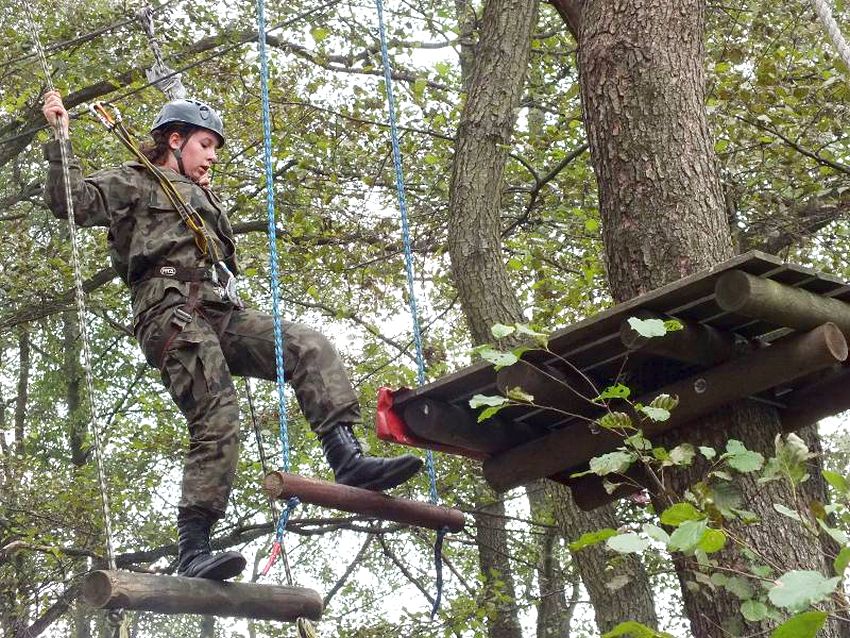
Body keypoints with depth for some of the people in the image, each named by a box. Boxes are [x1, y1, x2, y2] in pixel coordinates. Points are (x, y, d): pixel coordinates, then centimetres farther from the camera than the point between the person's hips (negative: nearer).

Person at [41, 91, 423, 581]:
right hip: (171, 311, -7)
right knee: (216, 421, -22)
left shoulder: (203, 198, 37)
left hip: (222, 313, 7)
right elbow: (72, 201, 0)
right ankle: (193, 550, -23)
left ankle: (348, 459, -27)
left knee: (312, 349, -14)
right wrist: (62, 138, -5)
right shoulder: (134, 183, 16)